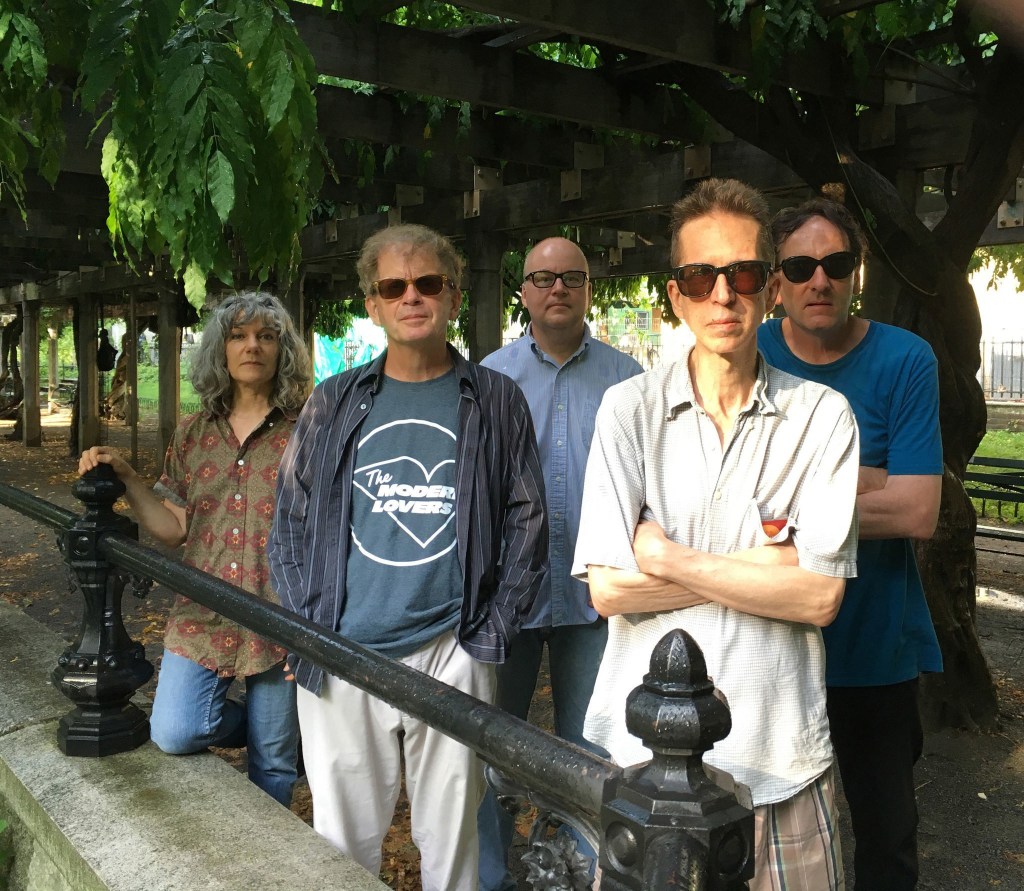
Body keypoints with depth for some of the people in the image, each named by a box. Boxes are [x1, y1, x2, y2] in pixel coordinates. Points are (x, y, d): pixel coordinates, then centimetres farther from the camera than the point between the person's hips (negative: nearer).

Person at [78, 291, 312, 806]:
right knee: (173, 733, -10)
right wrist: (126, 477, -3)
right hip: (202, 616, 4)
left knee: (273, 762, 8)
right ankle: (268, 724, 20)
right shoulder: (193, 435, 8)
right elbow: (174, 530, 9)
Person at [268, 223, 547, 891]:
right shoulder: (335, 403, 7)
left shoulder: (496, 401, 3)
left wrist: (487, 639, -3)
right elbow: (291, 525, 9)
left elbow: (526, 527, 3)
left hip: (452, 658, -1)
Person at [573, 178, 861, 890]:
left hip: (781, 751, 0)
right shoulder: (630, 409, -3)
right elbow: (607, 588, -11)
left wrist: (668, 558, -13)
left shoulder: (821, 416, -2)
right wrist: (766, 562, -11)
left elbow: (820, 597, -11)